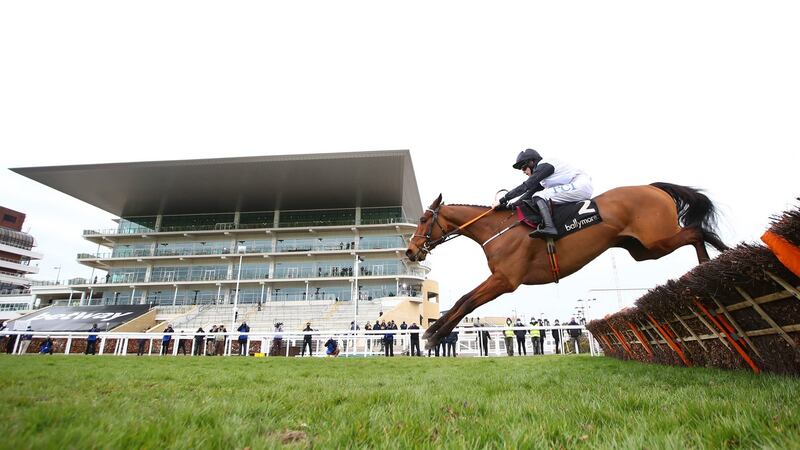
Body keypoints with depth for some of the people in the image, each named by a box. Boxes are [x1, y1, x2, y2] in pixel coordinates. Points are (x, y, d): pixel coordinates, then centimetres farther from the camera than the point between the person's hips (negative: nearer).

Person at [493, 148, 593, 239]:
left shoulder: (544, 165, -10)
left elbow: (525, 186, -16)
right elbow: (531, 192, 17)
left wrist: (502, 200, -16)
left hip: (580, 186, -10)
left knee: (538, 197, -17)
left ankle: (549, 227, -35)